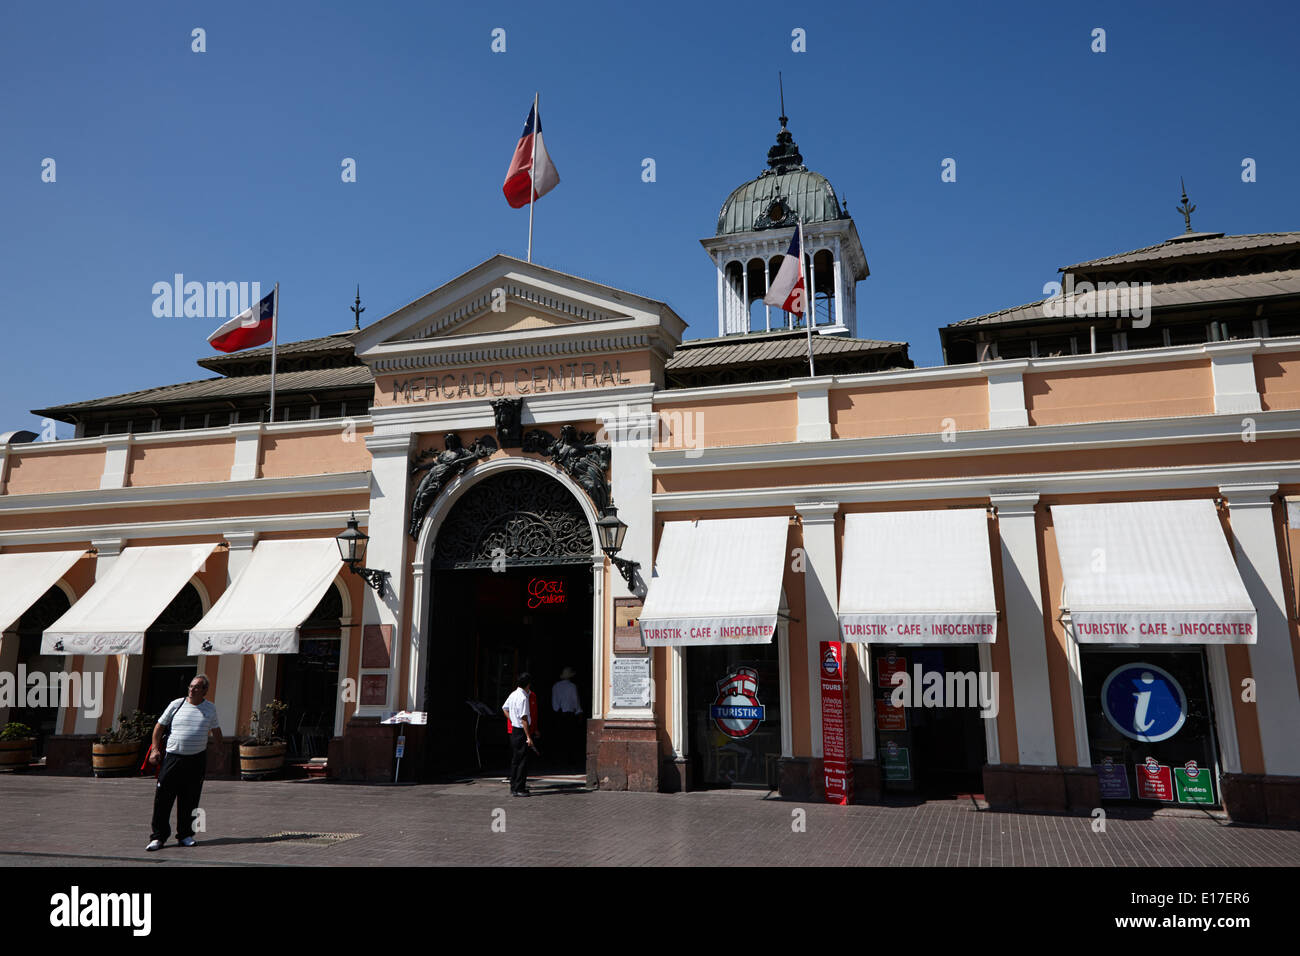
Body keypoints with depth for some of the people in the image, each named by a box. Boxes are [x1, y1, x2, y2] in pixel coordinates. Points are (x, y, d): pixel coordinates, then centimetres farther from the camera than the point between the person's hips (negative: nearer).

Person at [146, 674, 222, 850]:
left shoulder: (210, 709, 8)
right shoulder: (176, 705, 3)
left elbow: (216, 731, 21)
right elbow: (159, 726, 10)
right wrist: (155, 749, 1)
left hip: (197, 760, 1)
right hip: (173, 757, -1)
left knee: (189, 801, 6)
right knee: (163, 798, -4)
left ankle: (185, 835, 18)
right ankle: (158, 836, 6)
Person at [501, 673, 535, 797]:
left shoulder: (513, 694, 9)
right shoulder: (523, 697, -20)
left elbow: (504, 708, 23)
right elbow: (524, 719, -21)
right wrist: (528, 737, -19)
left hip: (514, 730, 9)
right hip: (521, 731, -9)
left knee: (515, 760, 15)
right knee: (522, 761, -3)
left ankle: (514, 787, 22)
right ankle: (518, 789, -1)